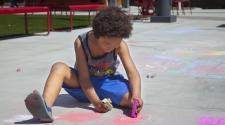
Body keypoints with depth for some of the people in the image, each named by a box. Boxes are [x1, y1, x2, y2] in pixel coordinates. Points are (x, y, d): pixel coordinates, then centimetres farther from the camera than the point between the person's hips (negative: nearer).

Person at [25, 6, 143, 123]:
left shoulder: (120, 45, -18)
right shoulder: (81, 42, -22)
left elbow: (132, 73, -21)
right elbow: (84, 77, -23)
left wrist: (136, 96, -41)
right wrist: (95, 102, -37)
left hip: (107, 82, 1)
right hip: (83, 84, 0)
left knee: (135, 100, -29)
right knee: (59, 67, -31)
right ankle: (45, 108, -53)